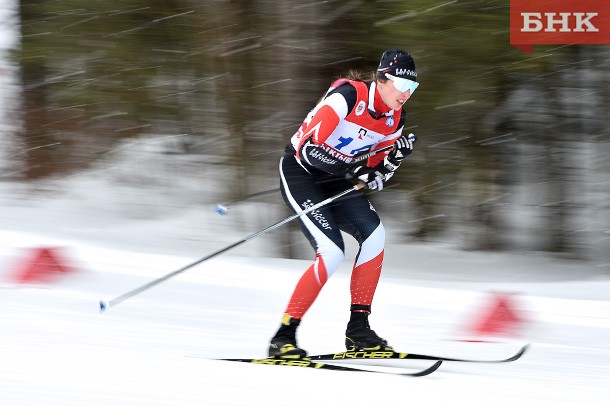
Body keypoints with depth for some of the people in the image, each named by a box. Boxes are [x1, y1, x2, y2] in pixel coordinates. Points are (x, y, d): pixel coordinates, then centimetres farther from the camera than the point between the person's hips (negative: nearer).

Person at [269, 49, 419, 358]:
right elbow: (307, 149, -28)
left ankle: (358, 329, -6)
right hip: (299, 171, -7)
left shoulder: (394, 119, -2)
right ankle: (284, 336, -13)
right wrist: (352, 172, -32)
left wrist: (393, 159, -16)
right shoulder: (348, 96, -25)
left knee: (374, 234, -15)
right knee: (331, 252, -21)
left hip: (334, 179, 7)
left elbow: (374, 178, 3)